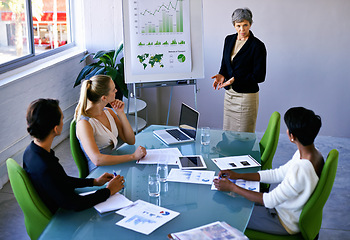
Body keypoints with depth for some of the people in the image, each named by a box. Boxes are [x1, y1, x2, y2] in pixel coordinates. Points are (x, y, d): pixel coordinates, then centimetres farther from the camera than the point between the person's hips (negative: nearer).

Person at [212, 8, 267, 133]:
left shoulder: (257, 45, -12)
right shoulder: (229, 40, 6)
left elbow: (259, 76, -12)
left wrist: (235, 79, -20)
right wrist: (221, 75, -6)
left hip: (247, 96, -6)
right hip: (229, 94, 6)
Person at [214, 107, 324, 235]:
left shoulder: (301, 170, -37)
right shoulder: (313, 154, -7)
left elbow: (270, 201, -28)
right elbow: (278, 174, 1)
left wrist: (232, 187, -21)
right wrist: (238, 175, -2)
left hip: (287, 223, -8)